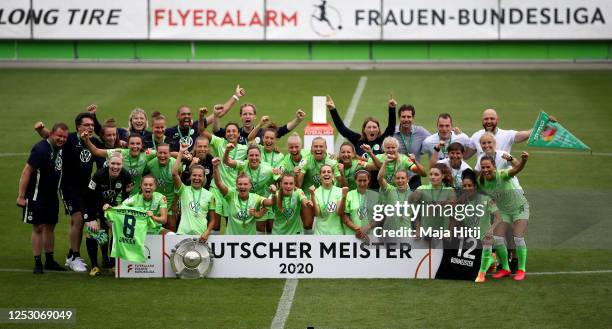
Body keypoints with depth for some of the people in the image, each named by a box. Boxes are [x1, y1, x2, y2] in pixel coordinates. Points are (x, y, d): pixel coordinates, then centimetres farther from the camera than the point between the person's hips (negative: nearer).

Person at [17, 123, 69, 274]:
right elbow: (27, 171, -20)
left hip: (52, 196, 7)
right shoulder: (40, 149, -19)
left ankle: (49, 261, 21)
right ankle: (37, 263, 1)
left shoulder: (60, 149, 4)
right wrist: (21, 196, -20)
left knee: (50, 227, 12)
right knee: (38, 228, -4)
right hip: (37, 196, -7)